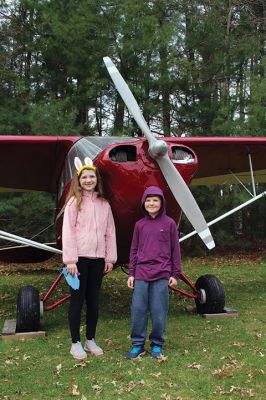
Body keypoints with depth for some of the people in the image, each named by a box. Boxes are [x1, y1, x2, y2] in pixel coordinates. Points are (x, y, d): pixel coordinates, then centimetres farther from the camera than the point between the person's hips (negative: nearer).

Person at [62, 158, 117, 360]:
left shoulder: (104, 204, 10)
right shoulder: (74, 202, -3)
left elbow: (110, 232, 11)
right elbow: (68, 231, -8)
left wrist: (110, 258, 5)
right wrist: (70, 260, -14)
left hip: (98, 259, 4)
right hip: (80, 258, -4)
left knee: (94, 300, 11)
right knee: (77, 300, 2)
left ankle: (91, 340, 23)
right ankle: (76, 343, 14)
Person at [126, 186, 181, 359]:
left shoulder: (169, 223, 1)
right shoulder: (140, 225, 8)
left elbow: (175, 250, 4)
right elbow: (134, 250, 12)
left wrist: (175, 274, 2)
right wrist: (131, 274, 8)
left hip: (161, 275, -2)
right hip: (141, 274, 2)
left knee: (159, 311, 3)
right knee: (138, 310, 3)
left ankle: (157, 345, 19)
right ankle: (138, 344, 16)